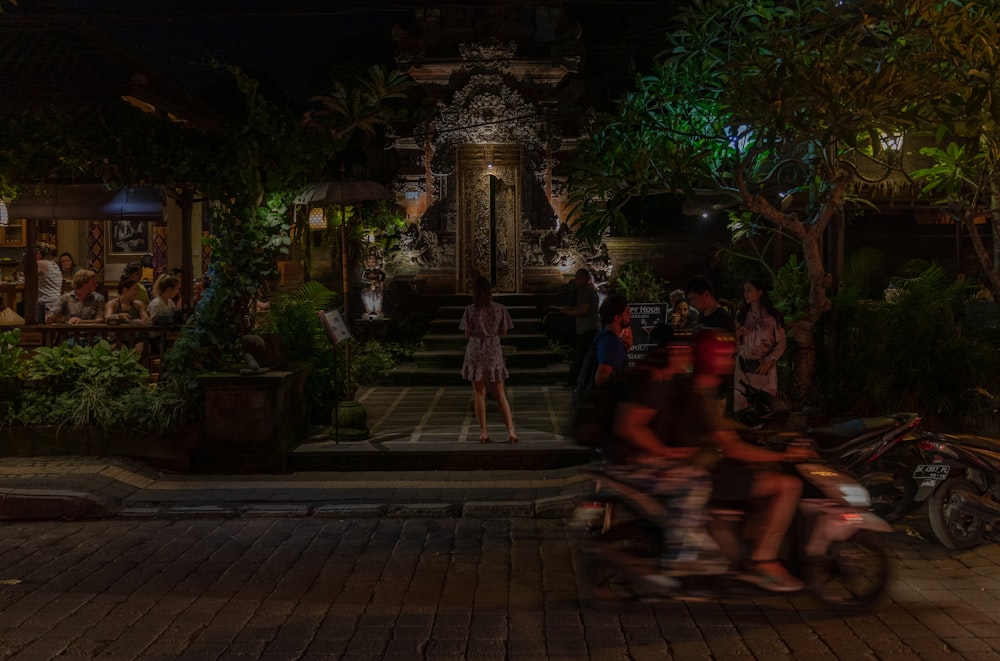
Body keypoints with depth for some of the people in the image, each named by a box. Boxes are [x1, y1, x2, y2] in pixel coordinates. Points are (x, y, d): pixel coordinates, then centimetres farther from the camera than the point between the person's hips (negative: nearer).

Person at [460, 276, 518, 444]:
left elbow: (467, 333, -4)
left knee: (479, 393, 8)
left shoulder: (470, 310, -8)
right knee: (500, 394, 8)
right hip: (494, 352, 1)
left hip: (475, 353, -1)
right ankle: (511, 429, -2)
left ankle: (483, 432, 7)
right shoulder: (500, 309, -4)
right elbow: (503, 331, 3)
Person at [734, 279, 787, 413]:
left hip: (764, 367, -2)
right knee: (742, 405, -2)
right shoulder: (741, 315, 9)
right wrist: (736, 335, -8)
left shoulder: (772, 316, 0)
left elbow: (781, 343, 0)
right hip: (743, 366, 3)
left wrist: (768, 362, -12)